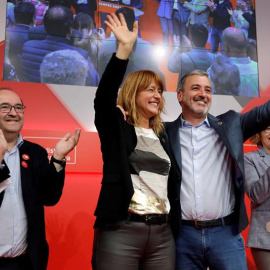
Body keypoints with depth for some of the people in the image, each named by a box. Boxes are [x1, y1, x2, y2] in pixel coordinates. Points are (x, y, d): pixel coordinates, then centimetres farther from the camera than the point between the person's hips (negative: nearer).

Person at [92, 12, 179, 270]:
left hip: (162, 233, 5)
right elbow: (104, 96, -19)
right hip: (121, 231, -5)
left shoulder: (162, 136, 16)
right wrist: (124, 48, -26)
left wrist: (175, 225, 14)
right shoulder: (116, 128, 1)